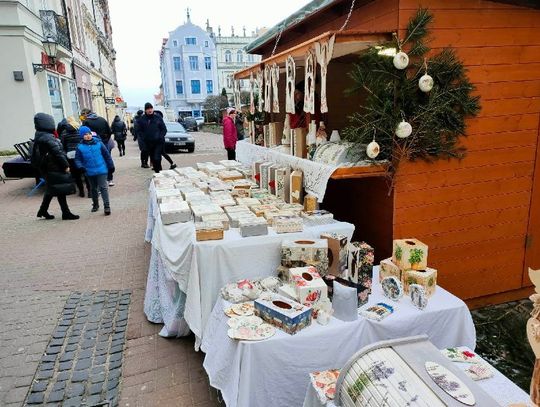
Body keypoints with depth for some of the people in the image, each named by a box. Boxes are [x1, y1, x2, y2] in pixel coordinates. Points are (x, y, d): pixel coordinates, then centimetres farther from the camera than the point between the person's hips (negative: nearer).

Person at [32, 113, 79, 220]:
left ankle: (43, 211, 29)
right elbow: (58, 152, -22)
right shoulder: (47, 137, -20)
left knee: (51, 189, 20)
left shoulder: (39, 137, 10)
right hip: (54, 168, -10)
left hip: (47, 168, 10)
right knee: (60, 191, -1)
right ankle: (66, 213, 7)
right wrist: (66, 165, -15)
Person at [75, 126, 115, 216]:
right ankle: (95, 205, 35)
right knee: (93, 189, 18)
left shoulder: (98, 143, -4)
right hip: (90, 172, 3)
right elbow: (77, 159, 3)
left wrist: (111, 166, 4)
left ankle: (107, 206, -4)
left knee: (103, 187, -7)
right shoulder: (80, 147, -2)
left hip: (101, 170, -3)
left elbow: (107, 155, 2)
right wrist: (80, 166, -16)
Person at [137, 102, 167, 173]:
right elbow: (139, 131, 6)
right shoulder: (141, 119, 3)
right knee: (153, 159, 10)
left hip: (158, 142, -2)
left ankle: (158, 171, -5)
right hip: (148, 143, 3)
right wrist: (144, 138, -9)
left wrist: (160, 137, -10)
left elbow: (164, 129, 4)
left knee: (157, 158, -15)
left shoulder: (158, 118, 2)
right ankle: (157, 171, 23)